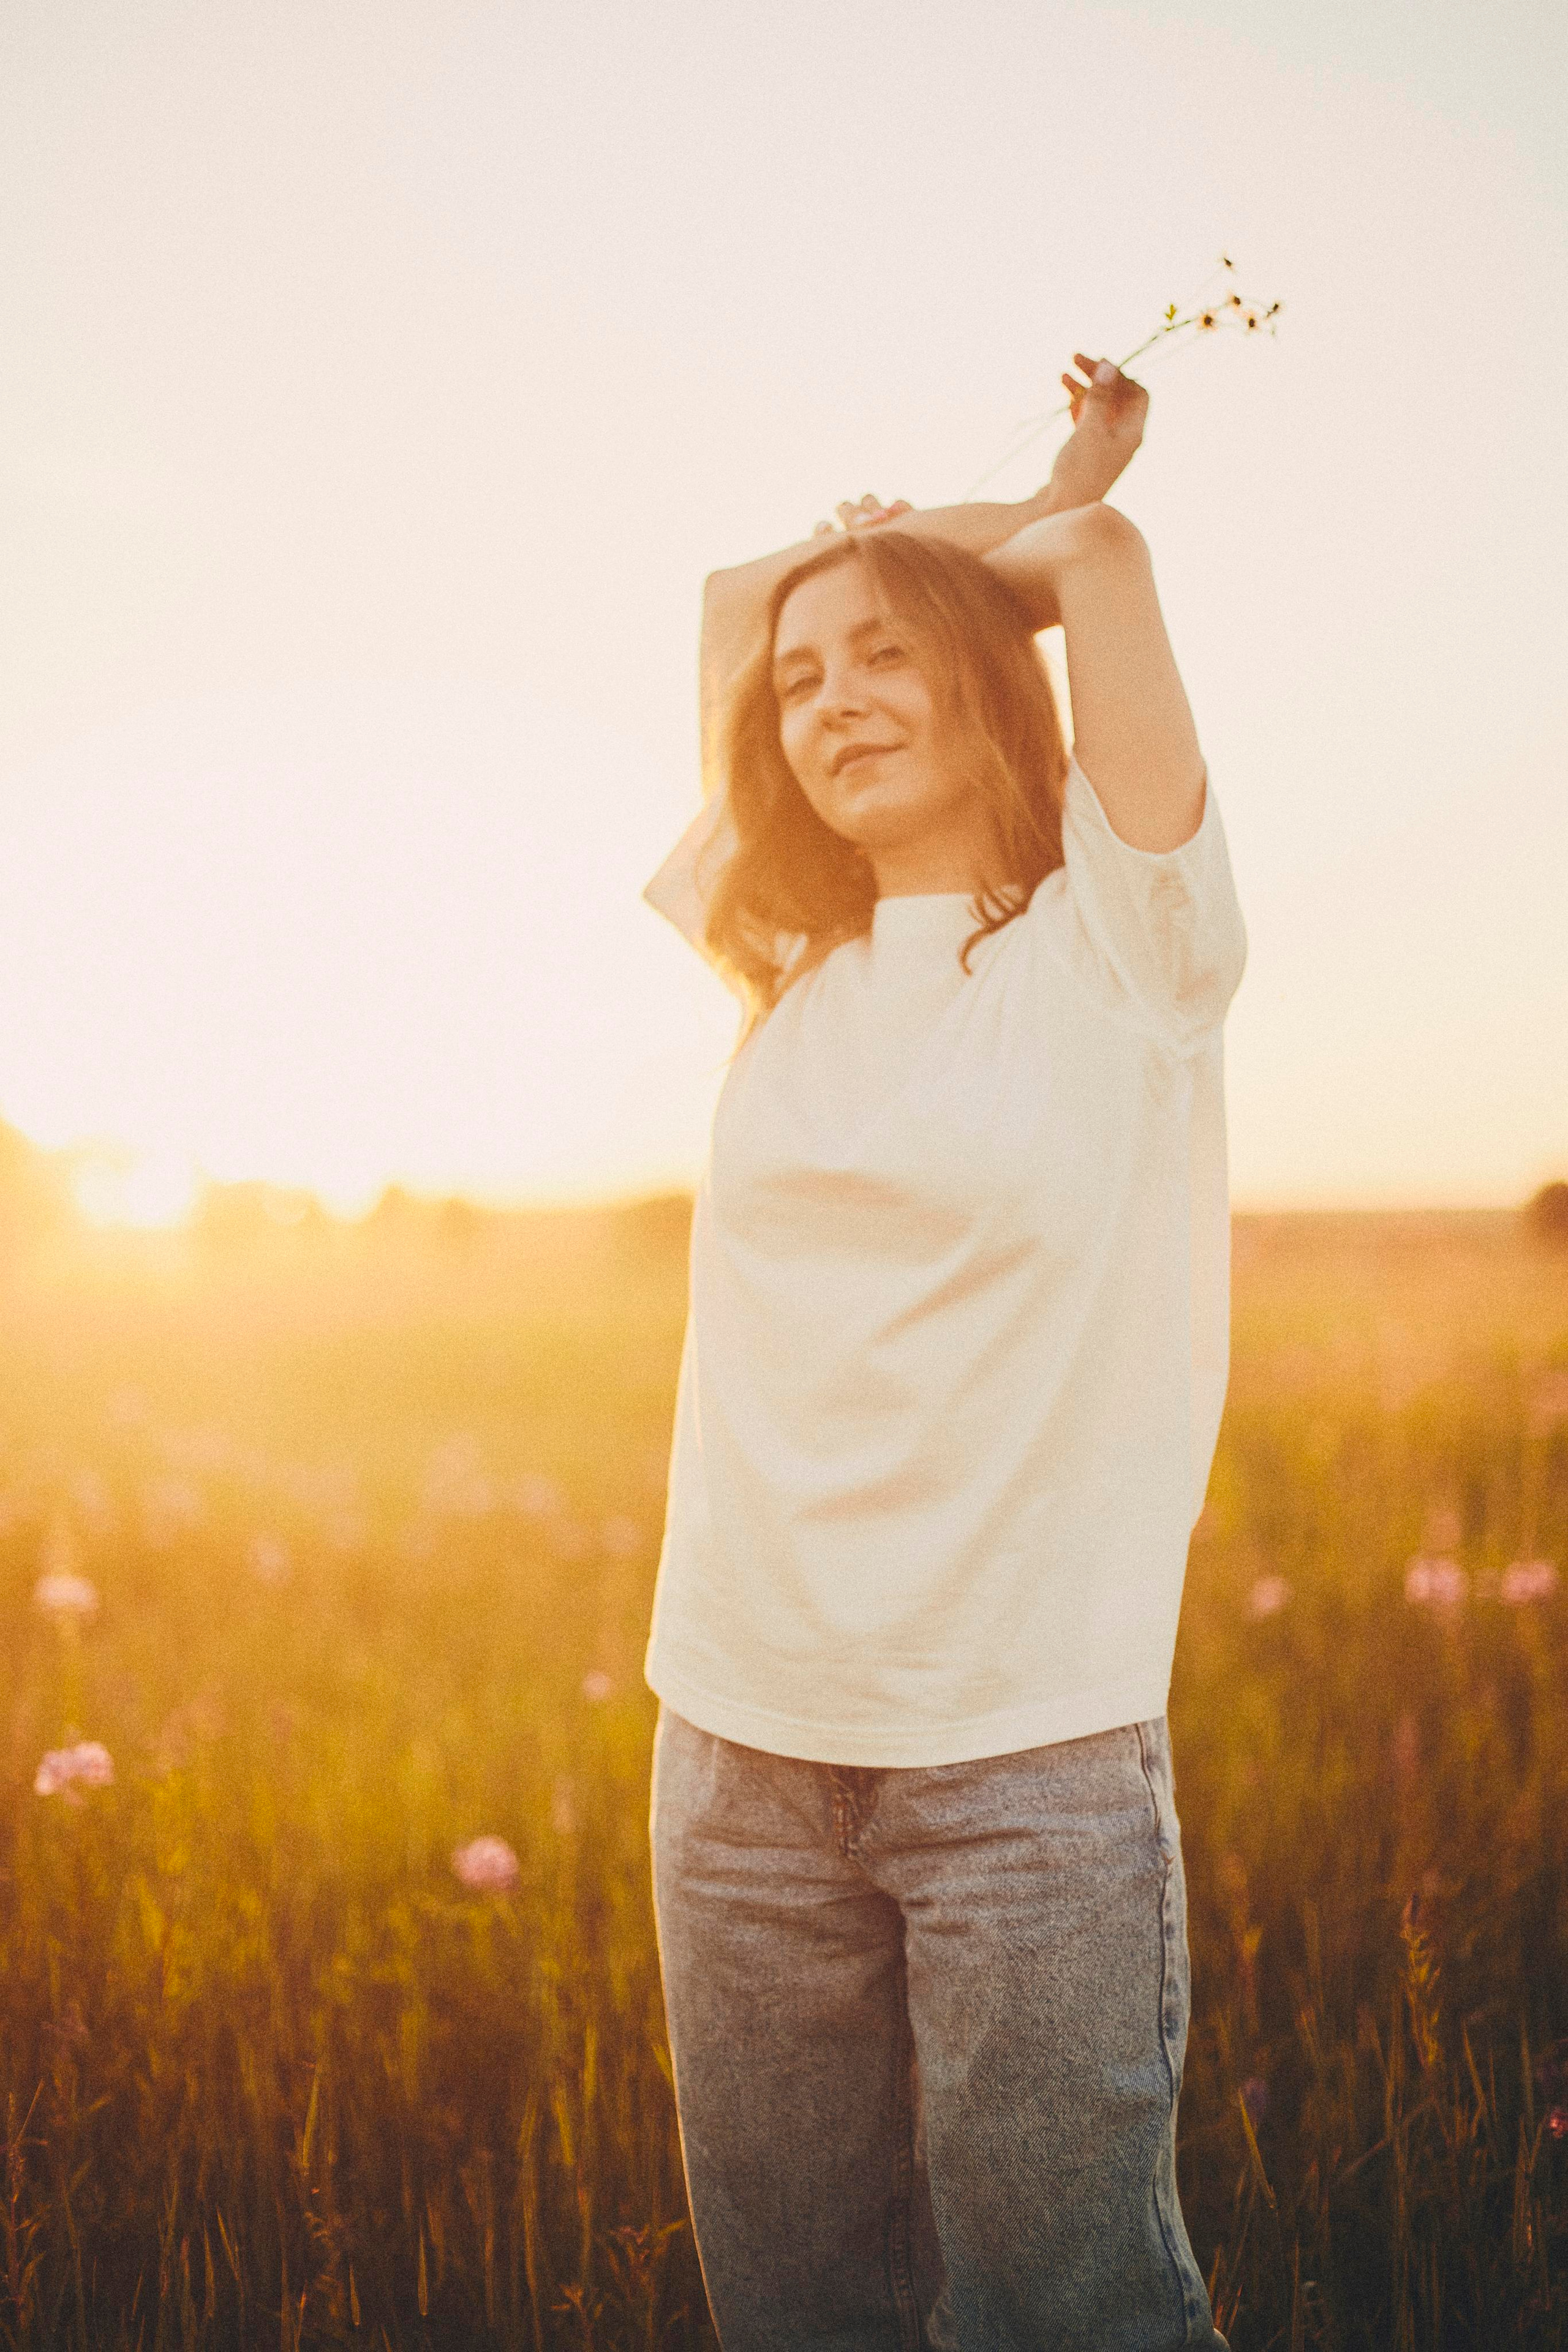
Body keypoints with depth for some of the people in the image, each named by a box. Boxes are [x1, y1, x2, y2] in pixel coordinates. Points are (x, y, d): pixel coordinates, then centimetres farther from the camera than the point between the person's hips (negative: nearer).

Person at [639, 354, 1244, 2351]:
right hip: (742, 1739, 5)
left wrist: (1014, 526, 12)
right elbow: (732, 597, 18)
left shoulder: (1119, 944, -1)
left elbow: (1101, 554, -7)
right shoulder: (789, 965, 10)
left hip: (1028, 1750, -4)